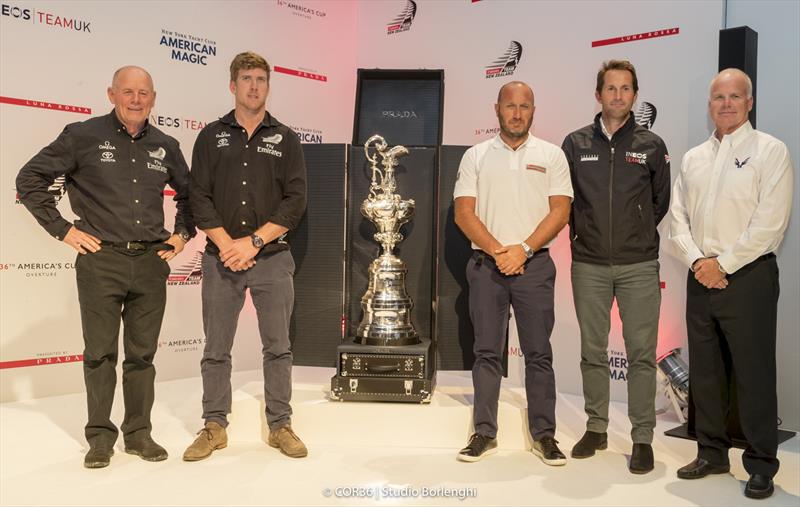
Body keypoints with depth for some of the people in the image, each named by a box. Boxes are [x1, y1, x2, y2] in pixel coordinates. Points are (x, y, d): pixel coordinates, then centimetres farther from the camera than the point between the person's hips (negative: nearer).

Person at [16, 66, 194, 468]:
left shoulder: (165, 146, 10)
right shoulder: (83, 136, -1)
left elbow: (188, 193, 25)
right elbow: (29, 179, 1)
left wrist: (182, 234, 13)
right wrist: (63, 230, -4)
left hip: (151, 262, 3)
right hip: (101, 261, -3)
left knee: (142, 354, 10)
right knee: (100, 353, 4)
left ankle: (139, 433, 22)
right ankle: (100, 436, 18)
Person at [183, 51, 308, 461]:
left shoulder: (285, 139, 7)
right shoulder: (211, 136, 8)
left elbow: (295, 200, -3)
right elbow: (199, 197, 1)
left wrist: (253, 242, -11)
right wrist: (227, 245, -11)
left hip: (272, 258, 0)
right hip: (221, 258, 1)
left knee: (278, 347, 4)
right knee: (216, 349, 7)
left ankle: (280, 426, 16)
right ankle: (214, 427, 20)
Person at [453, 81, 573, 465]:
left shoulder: (551, 155, 7)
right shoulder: (476, 156, 8)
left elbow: (560, 211, -1)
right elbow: (463, 213, 0)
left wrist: (523, 249, -13)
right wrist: (497, 251, -11)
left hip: (534, 264, 0)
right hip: (486, 264, 1)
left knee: (538, 353, 3)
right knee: (487, 352, 5)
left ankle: (544, 435, 12)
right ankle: (485, 433, 14)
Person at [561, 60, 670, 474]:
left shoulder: (651, 146, 4)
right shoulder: (576, 143, 5)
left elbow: (661, 202, 13)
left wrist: (638, 234, 11)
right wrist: (582, 234, 9)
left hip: (639, 265, -1)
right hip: (589, 265, 1)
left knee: (641, 353, 0)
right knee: (593, 351, 9)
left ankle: (642, 438, 11)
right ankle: (596, 428, 22)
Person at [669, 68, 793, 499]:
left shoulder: (770, 151, -3)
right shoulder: (693, 158, 14)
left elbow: (769, 222, -12)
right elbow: (678, 217, 8)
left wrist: (722, 263, -13)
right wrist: (697, 260, -7)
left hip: (748, 275, -5)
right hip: (701, 278, 6)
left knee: (754, 374, 0)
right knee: (704, 371, 12)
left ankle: (761, 465, 13)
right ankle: (712, 453, 26)